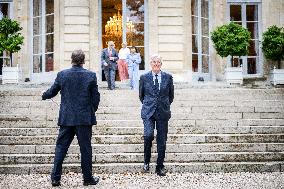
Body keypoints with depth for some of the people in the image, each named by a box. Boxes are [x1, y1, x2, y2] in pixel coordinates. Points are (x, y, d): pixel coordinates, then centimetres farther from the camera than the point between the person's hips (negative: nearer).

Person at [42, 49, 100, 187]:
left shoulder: (62, 75, -2)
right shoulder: (91, 75, -6)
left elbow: (52, 92, 9)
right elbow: (95, 97, -2)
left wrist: (44, 96, 31)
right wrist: (92, 111, 15)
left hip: (66, 118, 2)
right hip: (85, 118, -1)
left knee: (61, 147, 10)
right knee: (85, 148, 7)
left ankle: (55, 178, 11)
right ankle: (88, 178, 14)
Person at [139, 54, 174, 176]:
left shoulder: (168, 78, 4)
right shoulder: (144, 78, 3)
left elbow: (171, 95, 15)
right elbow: (141, 95, 14)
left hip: (163, 112, 1)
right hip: (148, 112, -1)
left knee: (162, 140, 4)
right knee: (148, 135, -20)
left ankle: (160, 167, 16)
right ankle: (146, 161, 3)